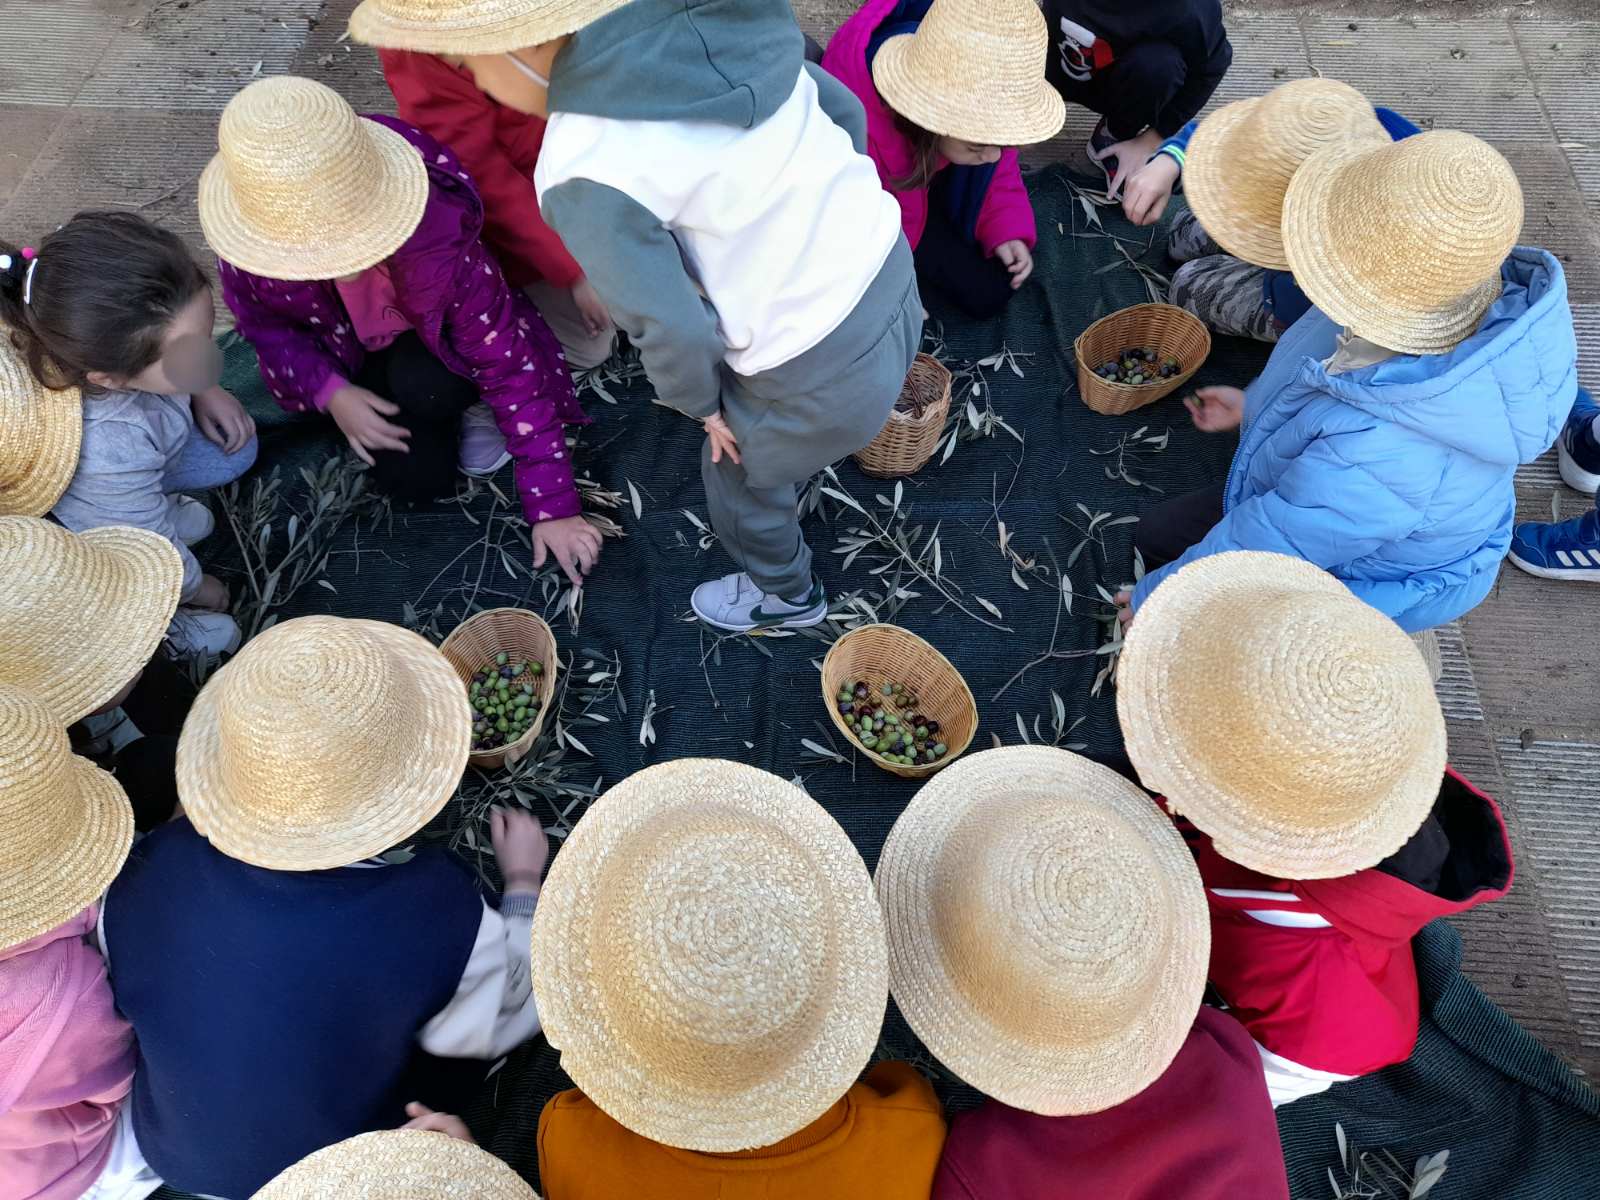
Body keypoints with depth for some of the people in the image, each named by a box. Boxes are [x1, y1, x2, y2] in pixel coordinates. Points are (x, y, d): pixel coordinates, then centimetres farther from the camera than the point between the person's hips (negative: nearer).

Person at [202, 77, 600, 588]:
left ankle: (471, 400, -1)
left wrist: (553, 507, -31)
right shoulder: (249, 247, -26)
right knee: (414, 477, -19)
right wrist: (331, 392, -25)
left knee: (428, 387, -37)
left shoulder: (440, 245, -37)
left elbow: (512, 366, -32)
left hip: (433, 343, -2)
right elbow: (266, 325, -4)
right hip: (359, 359, 3)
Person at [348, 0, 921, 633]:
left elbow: (672, 328, -19)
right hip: (892, 282, 7)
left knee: (739, 475, 23)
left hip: (826, 373, -6)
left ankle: (787, 596, 49)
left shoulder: (584, 169, -21)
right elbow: (845, 111, 7)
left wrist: (702, 403, 1)